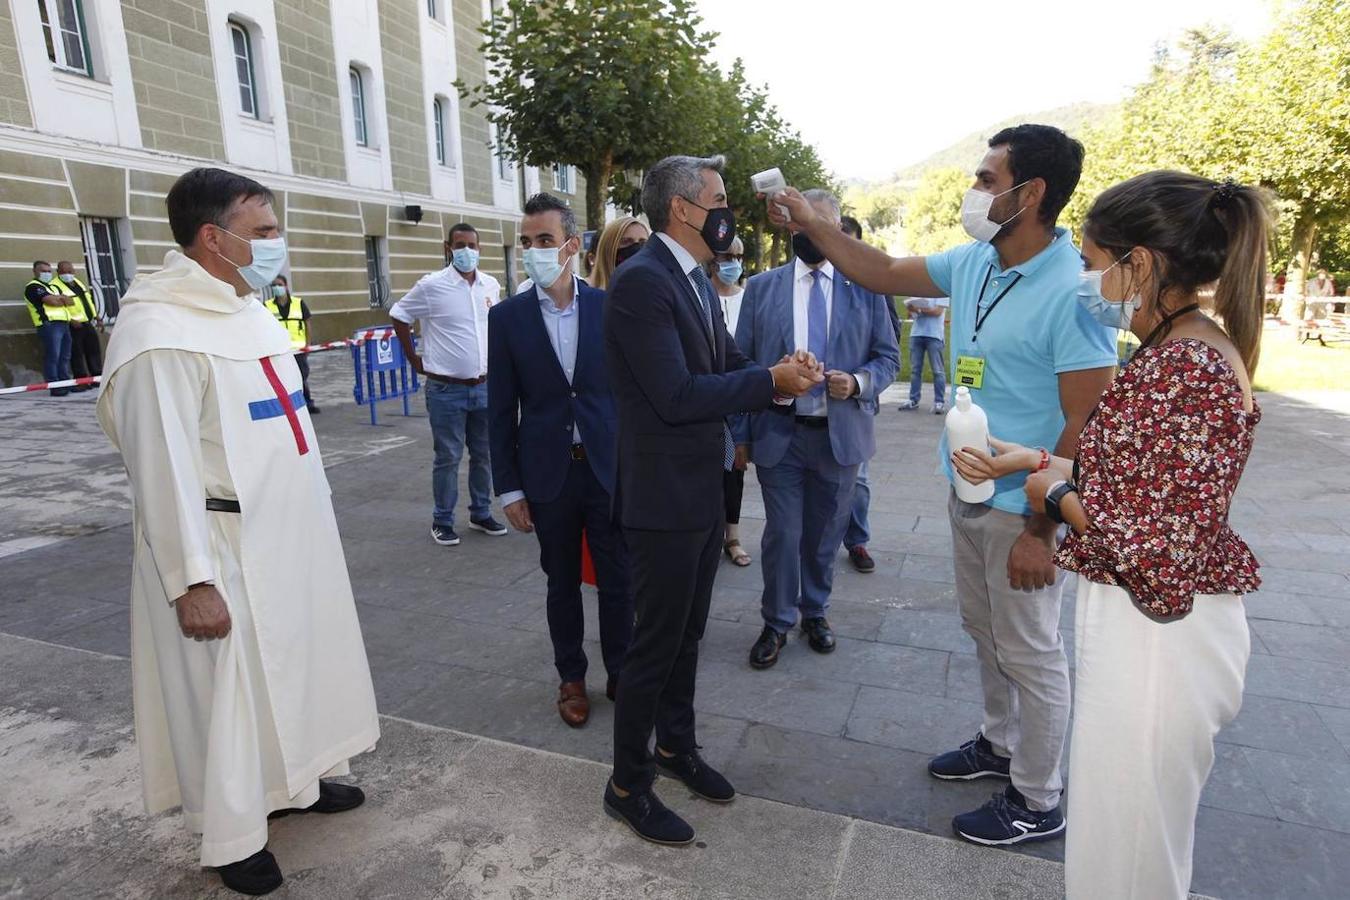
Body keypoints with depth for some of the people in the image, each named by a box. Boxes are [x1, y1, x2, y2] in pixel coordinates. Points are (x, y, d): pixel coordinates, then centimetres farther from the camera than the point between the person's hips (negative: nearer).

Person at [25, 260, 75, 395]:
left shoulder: (53, 287, 27)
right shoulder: (33, 287, 1)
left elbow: (71, 301, 14)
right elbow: (51, 301, -13)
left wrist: (58, 298, -4)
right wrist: (63, 299, 7)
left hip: (64, 324, 8)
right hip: (50, 324, -8)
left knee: (65, 357, 8)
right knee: (52, 357, -10)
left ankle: (66, 384, 11)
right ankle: (55, 387, -11)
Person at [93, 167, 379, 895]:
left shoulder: (245, 308, 8)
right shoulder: (161, 333, -20)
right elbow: (163, 468, -21)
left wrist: (311, 519, 19)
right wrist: (192, 582, -19)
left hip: (288, 533, 9)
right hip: (227, 547, -8)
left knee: (295, 662, 21)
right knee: (229, 689, 8)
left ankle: (293, 780, 42)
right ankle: (233, 835, 28)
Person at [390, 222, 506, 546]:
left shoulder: (491, 285, 4)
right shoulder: (431, 286, -8)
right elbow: (398, 316, 3)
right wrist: (413, 358, 2)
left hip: (484, 386, 5)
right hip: (446, 390, -4)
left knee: (484, 455, 13)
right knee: (448, 458, 3)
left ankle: (481, 514, 28)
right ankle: (442, 521, 17)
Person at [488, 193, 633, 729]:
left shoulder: (609, 307, -2)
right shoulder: (507, 317, -1)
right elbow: (501, 410, 0)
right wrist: (508, 488, -2)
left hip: (610, 468, 0)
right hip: (548, 473, 0)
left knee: (618, 581, 9)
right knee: (562, 583, 14)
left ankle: (621, 673, 31)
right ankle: (571, 678, 33)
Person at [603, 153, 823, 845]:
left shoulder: (695, 278, 11)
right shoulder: (641, 280, -20)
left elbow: (726, 363, 12)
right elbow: (676, 396, -26)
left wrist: (782, 371, -8)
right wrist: (771, 381, -17)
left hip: (704, 489, 9)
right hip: (664, 496, -9)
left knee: (687, 633, 22)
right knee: (655, 645, 5)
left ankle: (676, 745, 43)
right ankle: (627, 784, 26)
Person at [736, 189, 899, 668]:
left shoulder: (866, 286, 3)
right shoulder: (761, 287, 3)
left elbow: (888, 356, 6)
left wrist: (857, 382, -15)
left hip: (840, 432, 1)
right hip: (778, 432, -1)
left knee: (825, 533, 14)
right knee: (782, 533, 4)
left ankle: (815, 612, 36)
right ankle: (777, 621, 25)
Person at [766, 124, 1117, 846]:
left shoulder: (1074, 288, -21)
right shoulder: (972, 262, 2)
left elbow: (1087, 425, -22)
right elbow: (882, 274, 14)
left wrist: (1041, 530, -21)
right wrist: (810, 224, 7)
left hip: (1022, 507, -8)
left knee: (1030, 655, 8)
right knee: (985, 633, 23)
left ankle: (1037, 805, 28)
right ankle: (999, 745, 45)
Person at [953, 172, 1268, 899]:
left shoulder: (1189, 371, -26)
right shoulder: (1176, 352, 5)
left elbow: (1161, 555, -28)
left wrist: (1056, 493, -15)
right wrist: (1033, 461, 8)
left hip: (1156, 634, -9)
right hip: (1139, 620, 10)